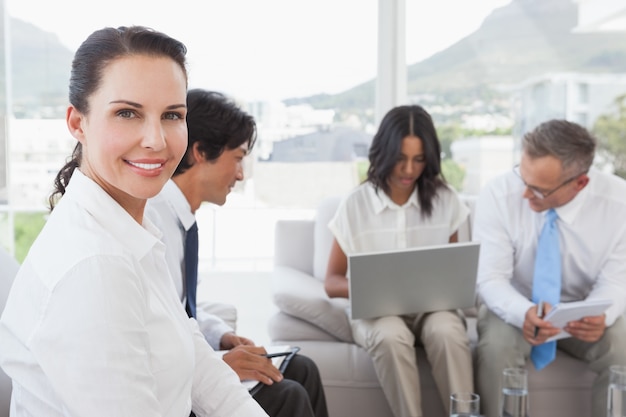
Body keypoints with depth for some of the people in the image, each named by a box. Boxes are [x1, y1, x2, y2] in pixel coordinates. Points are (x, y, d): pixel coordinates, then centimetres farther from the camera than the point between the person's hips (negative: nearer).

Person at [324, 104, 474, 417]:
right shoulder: (355, 204, -1)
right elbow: (332, 283, 2)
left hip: (432, 306, 1)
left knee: (447, 333, -34)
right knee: (391, 337, -36)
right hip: (375, 309, -1)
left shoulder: (445, 200, 5)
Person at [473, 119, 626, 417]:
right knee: (495, 347, -32)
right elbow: (491, 279, -20)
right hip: (516, 309, -1)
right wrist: (525, 313, -42)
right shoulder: (497, 195, -22)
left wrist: (600, 315, -35)